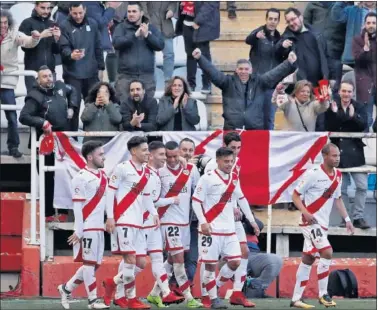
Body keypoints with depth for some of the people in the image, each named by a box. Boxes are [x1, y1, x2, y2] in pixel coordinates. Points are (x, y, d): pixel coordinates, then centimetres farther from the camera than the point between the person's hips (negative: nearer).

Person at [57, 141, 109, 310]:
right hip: (87, 228, -8)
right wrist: (78, 231, -15)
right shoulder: (81, 178, -11)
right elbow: (77, 206, -13)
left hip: (99, 228, 8)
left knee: (95, 264, 11)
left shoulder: (103, 176, 14)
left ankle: (66, 288, 22)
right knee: (89, 263, -3)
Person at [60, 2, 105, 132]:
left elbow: (98, 47, 13)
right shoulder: (64, 26, -6)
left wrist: (100, 67, 11)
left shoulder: (92, 24, 8)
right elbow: (64, 48, -15)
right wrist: (71, 55, -37)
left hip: (91, 72, 4)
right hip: (72, 73, -4)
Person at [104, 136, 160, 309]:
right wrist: (110, 217, -12)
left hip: (138, 223, 8)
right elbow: (110, 192, -7)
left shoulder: (147, 172, 15)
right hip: (123, 221, -8)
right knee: (130, 260, -10)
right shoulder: (123, 168, -7)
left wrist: (154, 213, 7)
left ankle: (112, 284, 20)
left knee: (141, 263, 6)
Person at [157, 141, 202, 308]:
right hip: (169, 220, -5)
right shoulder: (159, 172, -9)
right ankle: (188, 297, -9)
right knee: (179, 258, -8)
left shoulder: (191, 169, 3)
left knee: (172, 258, 13)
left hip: (185, 220, 5)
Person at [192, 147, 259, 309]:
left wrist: (251, 220, 23)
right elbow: (196, 201, -9)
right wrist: (203, 222, -18)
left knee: (235, 262, 2)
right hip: (211, 229, -6)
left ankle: (215, 287, 20)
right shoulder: (208, 178, -10)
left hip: (229, 229, 6)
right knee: (211, 264, -3)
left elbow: (242, 199, 23)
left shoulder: (234, 178, 10)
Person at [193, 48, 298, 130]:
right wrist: (200, 58, -11)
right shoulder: (228, 82, 7)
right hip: (231, 129, -1)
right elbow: (212, 72, 0)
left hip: (255, 129, 1)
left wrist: (290, 63, -10)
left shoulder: (259, 82, 11)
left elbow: (275, 74, 4)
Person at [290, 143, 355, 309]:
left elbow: (337, 199, 21)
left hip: (323, 224, 7)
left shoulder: (338, 175, 8)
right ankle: (323, 294, -8)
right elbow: (295, 195, -10)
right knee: (327, 252, -18)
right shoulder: (313, 174, -15)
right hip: (311, 221, -7)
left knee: (308, 259, 9)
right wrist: (305, 212, -24)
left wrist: (347, 219, 16)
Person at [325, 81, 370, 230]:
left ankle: (358, 217, 5)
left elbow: (363, 125, -13)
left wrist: (353, 116, -29)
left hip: (355, 152, 1)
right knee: (341, 188, 5)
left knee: (362, 186, -3)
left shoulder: (359, 107, 2)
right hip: (338, 151, -1)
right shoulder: (332, 107, -1)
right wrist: (334, 114, -23)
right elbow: (328, 128, -10)